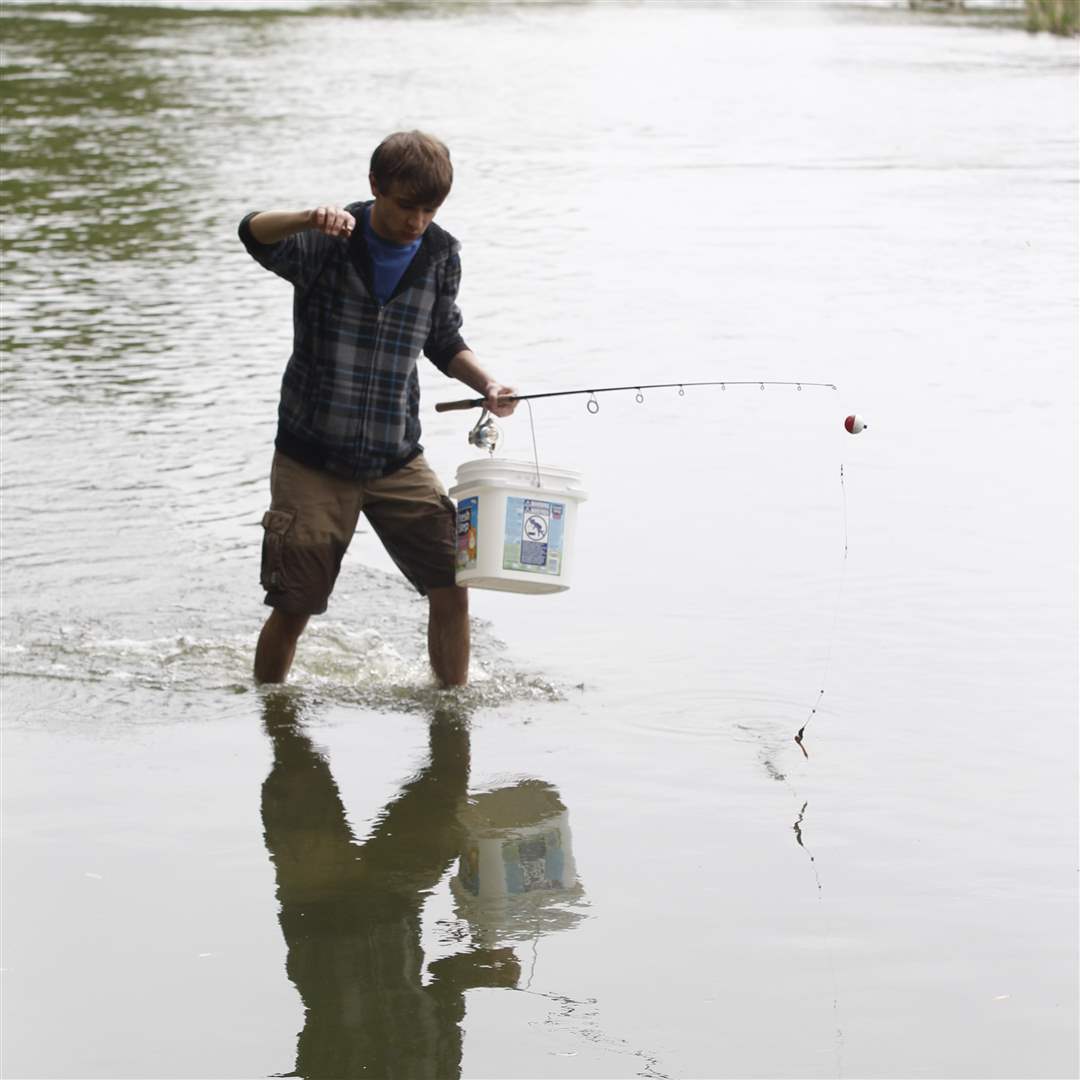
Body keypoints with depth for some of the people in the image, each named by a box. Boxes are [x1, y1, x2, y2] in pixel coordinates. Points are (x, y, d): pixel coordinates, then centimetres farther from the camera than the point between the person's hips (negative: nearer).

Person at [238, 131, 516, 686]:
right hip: (313, 458, -3)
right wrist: (310, 219, -55)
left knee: (451, 588, -6)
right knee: (292, 609, 0)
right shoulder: (328, 243, -12)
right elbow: (255, 234, -33)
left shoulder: (441, 254, 2)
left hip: (397, 458, 3)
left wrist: (485, 383, -1)